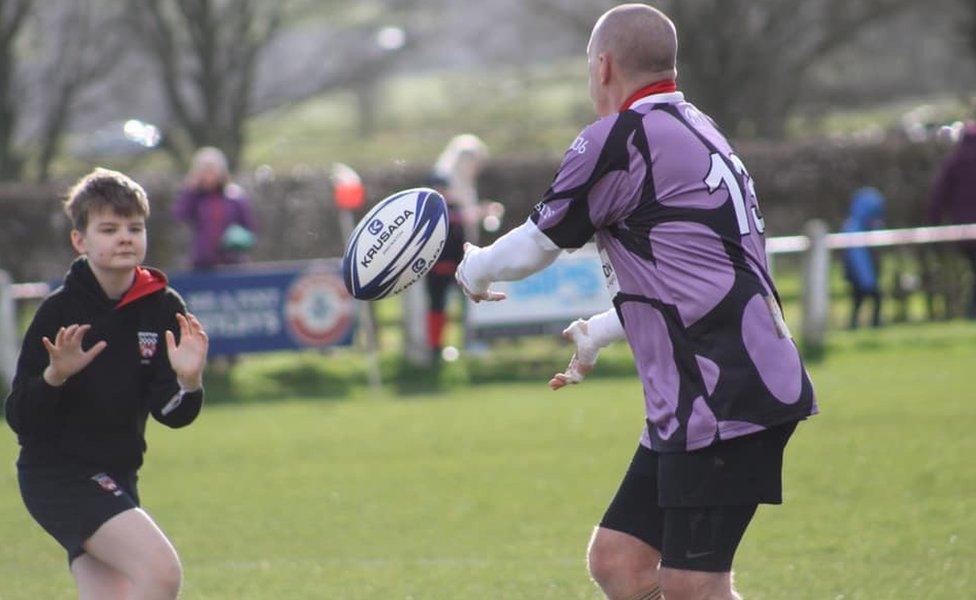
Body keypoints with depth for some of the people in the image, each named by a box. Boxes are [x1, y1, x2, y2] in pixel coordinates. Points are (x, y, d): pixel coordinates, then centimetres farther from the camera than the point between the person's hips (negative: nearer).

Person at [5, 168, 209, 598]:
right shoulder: (60, 312, -11)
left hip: (115, 477, 6)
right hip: (57, 476, -6)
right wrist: (55, 375, -30)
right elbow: (19, 417, -12)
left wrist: (188, 381, -27)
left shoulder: (162, 308, 0)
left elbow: (170, 413, -7)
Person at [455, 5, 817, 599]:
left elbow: (530, 251, -2)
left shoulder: (621, 138, -10)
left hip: (723, 400, -10)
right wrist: (598, 332, 41)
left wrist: (474, 269, 20)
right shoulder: (700, 132, 19)